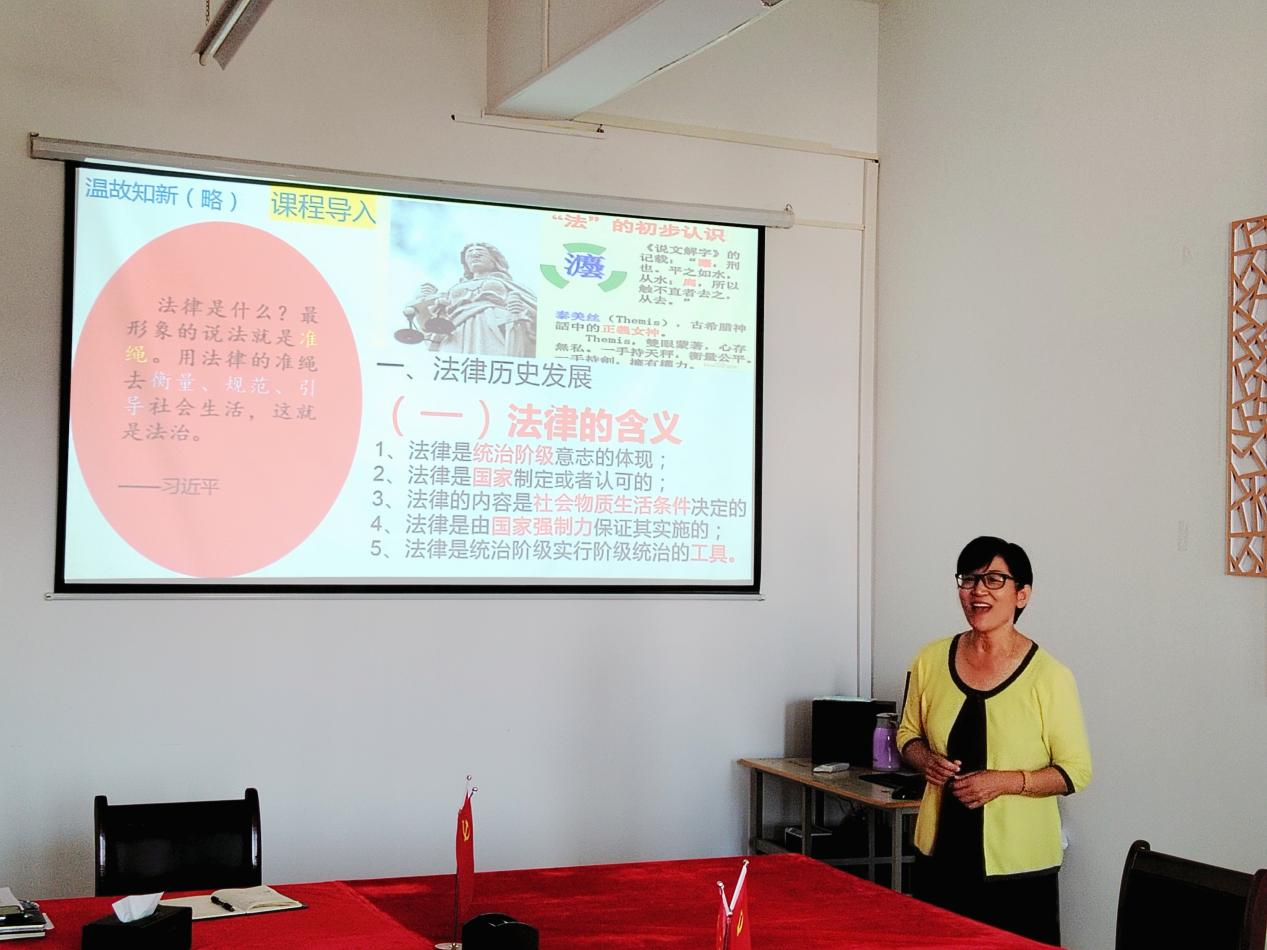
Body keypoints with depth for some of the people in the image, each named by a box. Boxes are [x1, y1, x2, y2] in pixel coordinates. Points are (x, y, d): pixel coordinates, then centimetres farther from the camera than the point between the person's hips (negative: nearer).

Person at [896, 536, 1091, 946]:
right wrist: (926, 760, -7)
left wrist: (1005, 781, -19)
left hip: (1018, 866, -4)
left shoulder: (1049, 676, -9)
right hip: (939, 854, 4)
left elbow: (1076, 770, -5)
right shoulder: (931, 661, 2)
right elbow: (908, 734, 16)